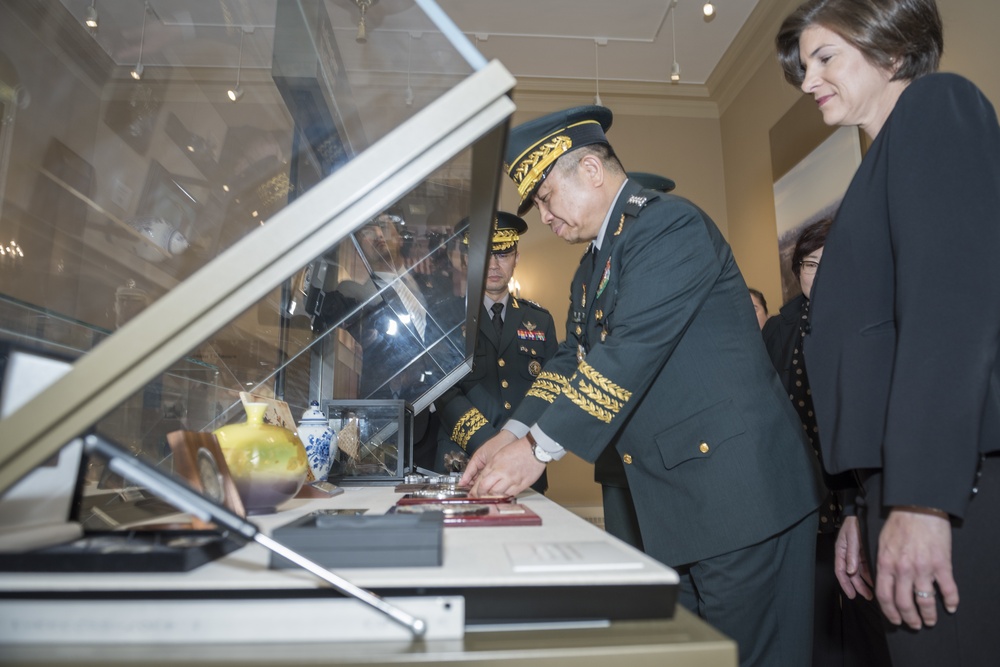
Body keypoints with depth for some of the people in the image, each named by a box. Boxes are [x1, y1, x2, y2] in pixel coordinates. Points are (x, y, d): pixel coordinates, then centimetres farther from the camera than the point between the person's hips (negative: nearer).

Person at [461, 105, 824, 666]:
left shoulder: (670, 224, -14)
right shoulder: (595, 264, 17)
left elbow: (631, 351, -23)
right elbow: (574, 358, 16)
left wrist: (538, 450, -21)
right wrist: (513, 434, 3)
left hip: (739, 489, -9)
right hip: (675, 499, 9)